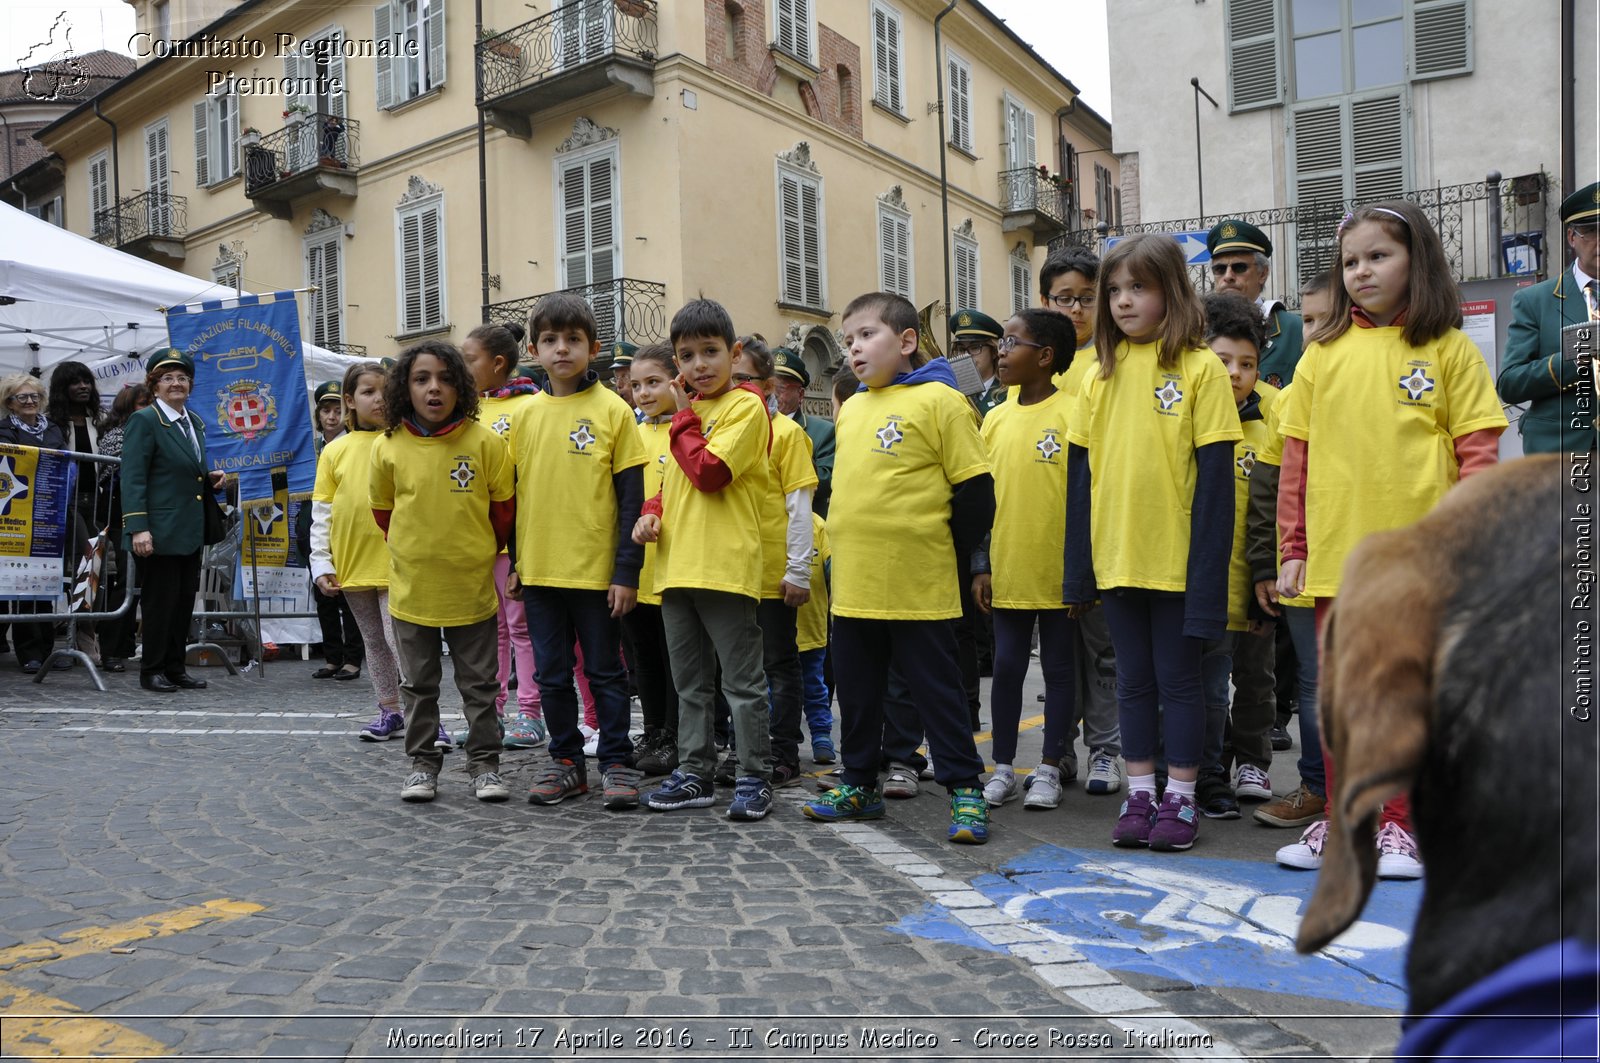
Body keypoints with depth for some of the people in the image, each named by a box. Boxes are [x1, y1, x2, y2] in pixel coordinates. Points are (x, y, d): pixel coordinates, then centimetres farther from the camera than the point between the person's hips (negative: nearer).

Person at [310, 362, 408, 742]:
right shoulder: (335, 451, 6)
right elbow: (321, 512, 8)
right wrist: (321, 564, 2)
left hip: (396, 563, -4)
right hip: (353, 564, 4)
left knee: (399, 638, -11)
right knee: (374, 641, 14)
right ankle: (390, 712, 25)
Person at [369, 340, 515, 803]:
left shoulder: (485, 441, -10)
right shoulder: (388, 447, -6)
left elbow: (504, 509, 2)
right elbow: (383, 512, 10)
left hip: (472, 587, -1)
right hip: (411, 587, 2)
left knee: (479, 683, 9)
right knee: (418, 684, 13)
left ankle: (485, 765, 20)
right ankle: (422, 764, 26)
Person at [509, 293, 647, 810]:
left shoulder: (613, 409, -5)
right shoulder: (527, 414, 7)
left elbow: (630, 497, -6)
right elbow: (516, 493, 13)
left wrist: (627, 571, -11)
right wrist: (515, 563, 10)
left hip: (597, 570, -4)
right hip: (539, 569, 4)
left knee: (605, 671, 6)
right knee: (551, 673, 11)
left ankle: (617, 763, 17)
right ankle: (566, 761, 24)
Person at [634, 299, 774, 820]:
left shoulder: (745, 406, -6)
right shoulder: (689, 411, 18)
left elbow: (709, 472, -18)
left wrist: (684, 418, -6)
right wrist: (652, 512, 4)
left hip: (725, 567, -8)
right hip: (676, 564, 8)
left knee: (742, 681, 1)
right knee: (690, 683, 15)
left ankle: (754, 777, 11)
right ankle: (695, 773, 25)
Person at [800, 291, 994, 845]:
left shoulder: (939, 399, -7)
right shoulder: (850, 410, 14)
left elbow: (975, 488, -8)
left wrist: (942, 549, -1)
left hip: (918, 586, -7)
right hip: (853, 583, 7)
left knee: (936, 689, 2)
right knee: (856, 689, 14)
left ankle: (964, 789, 13)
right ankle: (860, 784, 28)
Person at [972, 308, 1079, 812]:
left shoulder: (1072, 413, -6)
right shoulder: (996, 419, 8)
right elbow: (982, 496, 11)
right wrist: (981, 566, 7)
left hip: (1059, 573, -4)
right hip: (1007, 570, 4)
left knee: (1058, 667, 8)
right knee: (1006, 666, 10)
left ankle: (1049, 769, 19)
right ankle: (1003, 767, 21)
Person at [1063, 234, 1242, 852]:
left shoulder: (1200, 367, -5)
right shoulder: (1101, 374, 8)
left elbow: (1215, 476, -8)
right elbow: (1080, 472, 9)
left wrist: (1207, 567, -13)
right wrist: (1077, 565, 5)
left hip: (1176, 557, -4)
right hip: (1115, 556, 4)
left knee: (1178, 679, 6)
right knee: (1134, 679, 12)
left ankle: (1180, 798, 18)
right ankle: (1140, 794, 22)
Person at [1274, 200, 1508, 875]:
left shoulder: (1448, 348, 2)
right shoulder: (1323, 353, 8)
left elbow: (1477, 451, -1)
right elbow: (1296, 458, 7)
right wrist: (1293, 551, 4)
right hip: (1337, 555, 3)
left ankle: (1399, 824, 18)